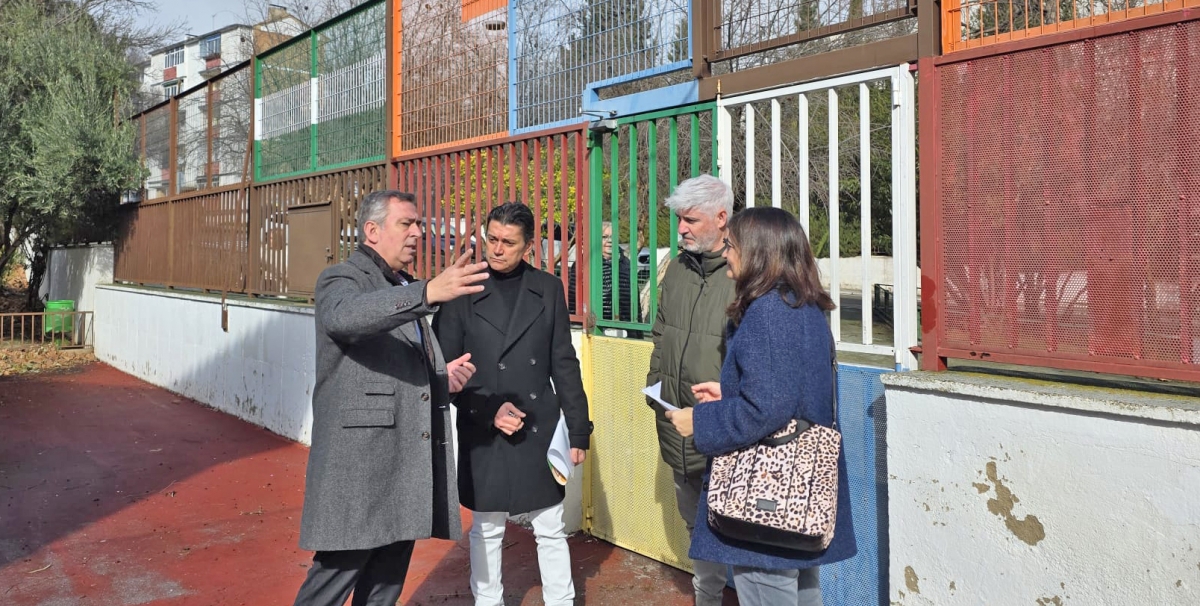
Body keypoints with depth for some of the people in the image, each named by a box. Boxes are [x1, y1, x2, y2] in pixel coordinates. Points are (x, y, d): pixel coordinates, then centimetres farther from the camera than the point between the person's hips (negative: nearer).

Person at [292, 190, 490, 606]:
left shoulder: (405, 290, 20)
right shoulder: (341, 278, -5)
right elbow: (344, 316, -31)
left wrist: (443, 377, 6)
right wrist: (429, 293, -43)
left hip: (407, 463, 8)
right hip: (360, 464, -8)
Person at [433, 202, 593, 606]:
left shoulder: (548, 289, 2)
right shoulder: (462, 291, -4)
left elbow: (564, 365, 4)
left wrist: (578, 429, 3)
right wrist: (488, 410, -12)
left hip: (541, 429, 1)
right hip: (482, 432, -1)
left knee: (551, 530, 11)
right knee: (486, 531, 13)